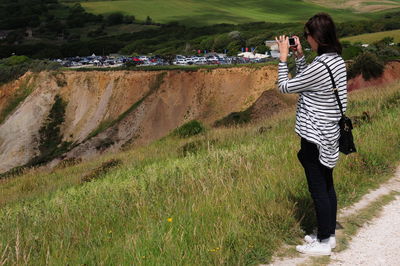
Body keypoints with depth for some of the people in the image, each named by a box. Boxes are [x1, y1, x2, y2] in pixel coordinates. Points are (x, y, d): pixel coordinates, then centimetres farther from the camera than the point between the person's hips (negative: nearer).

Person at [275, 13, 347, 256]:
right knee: (327, 186, 17)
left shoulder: (319, 67, -25)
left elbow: (285, 87, -12)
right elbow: (305, 81, 16)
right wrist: (299, 56, 8)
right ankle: (329, 235, 29)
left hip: (315, 136, -9)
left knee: (318, 189, 1)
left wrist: (284, 57, -4)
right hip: (329, 134, 9)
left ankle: (323, 243, 12)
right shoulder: (337, 60, 4)